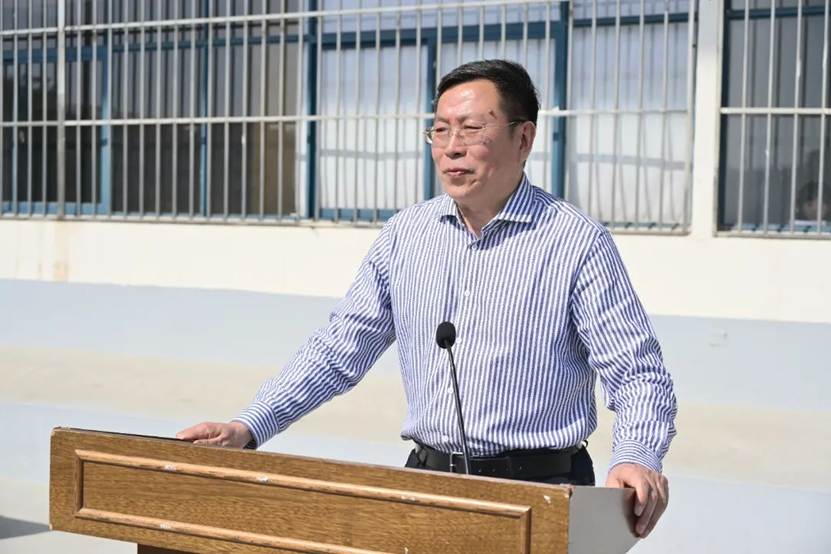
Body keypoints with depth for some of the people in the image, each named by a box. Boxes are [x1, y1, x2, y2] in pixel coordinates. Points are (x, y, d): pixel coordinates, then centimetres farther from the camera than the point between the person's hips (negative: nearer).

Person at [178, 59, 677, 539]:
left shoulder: (577, 242, -5)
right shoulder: (404, 235, 9)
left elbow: (637, 373, -7)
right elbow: (339, 351, 13)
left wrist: (636, 458, -26)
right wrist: (248, 428, 4)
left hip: (536, 491, -4)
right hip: (425, 481, 4)